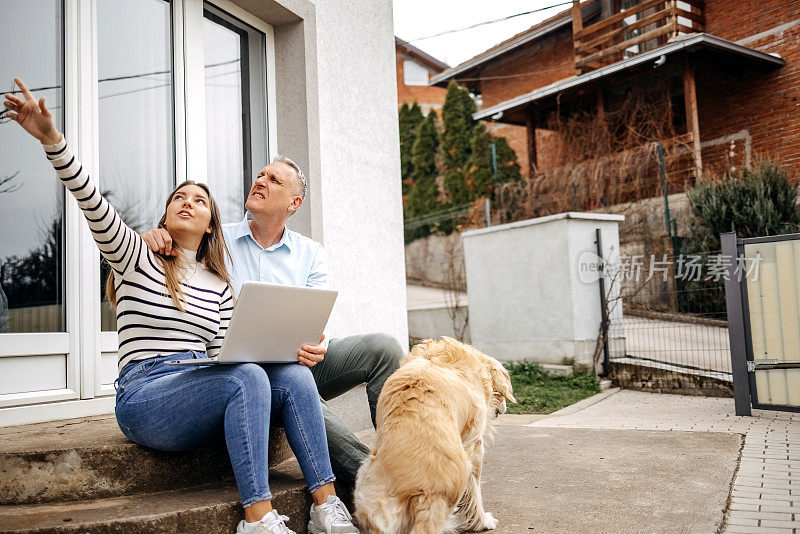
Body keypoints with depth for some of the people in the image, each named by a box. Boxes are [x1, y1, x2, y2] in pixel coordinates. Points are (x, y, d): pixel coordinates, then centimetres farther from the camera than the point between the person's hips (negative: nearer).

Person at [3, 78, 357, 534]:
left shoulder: (219, 285, 20)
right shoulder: (137, 257, 9)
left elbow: (224, 355, 15)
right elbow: (93, 205, -8)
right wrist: (51, 138, -22)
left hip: (201, 390, 5)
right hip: (144, 396, -5)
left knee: (294, 374, -21)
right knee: (247, 378, -33)